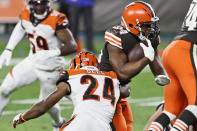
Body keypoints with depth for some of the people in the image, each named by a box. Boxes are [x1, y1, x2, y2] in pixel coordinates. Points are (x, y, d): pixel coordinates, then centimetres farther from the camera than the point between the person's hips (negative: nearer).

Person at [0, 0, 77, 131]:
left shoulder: (56, 20, -27)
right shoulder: (26, 15, -10)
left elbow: (72, 46, -31)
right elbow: (20, 28, 15)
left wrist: (52, 53, -45)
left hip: (50, 67, -5)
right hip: (32, 61, 5)